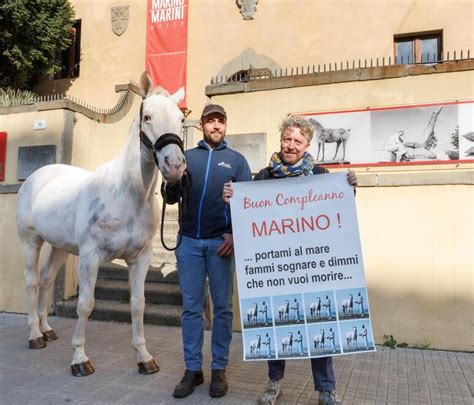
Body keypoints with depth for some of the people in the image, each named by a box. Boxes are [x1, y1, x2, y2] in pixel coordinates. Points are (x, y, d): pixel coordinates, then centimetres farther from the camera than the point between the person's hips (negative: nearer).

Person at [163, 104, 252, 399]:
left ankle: (219, 369, 18)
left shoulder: (237, 160, 7)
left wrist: (237, 234, -11)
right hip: (189, 242, 2)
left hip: (221, 242, -1)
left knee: (222, 307, 6)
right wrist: (172, 181, -16)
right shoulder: (187, 157, 11)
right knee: (192, 307, 7)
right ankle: (193, 369, 18)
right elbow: (171, 199, 6)